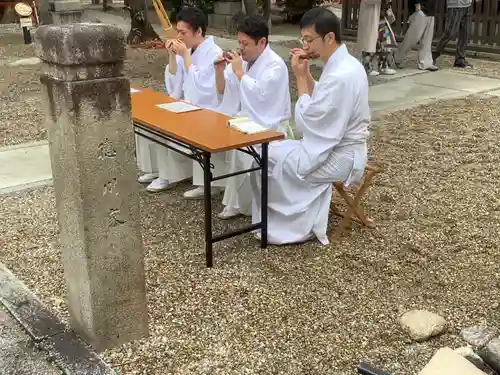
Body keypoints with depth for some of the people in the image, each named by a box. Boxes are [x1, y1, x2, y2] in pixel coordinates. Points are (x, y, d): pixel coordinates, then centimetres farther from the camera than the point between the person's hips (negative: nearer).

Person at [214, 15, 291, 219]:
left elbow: (259, 95, -27)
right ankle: (237, 201, -5)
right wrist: (220, 70, -4)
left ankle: (240, 204, -9)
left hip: (268, 126, -7)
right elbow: (224, 92, 13)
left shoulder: (275, 65, -14)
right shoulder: (243, 60, 8)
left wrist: (239, 72, -20)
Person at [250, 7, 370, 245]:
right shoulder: (345, 64, 5)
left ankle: (296, 224, 11)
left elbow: (306, 121, -21)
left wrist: (300, 77, -15)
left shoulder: (340, 76, -27)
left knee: (266, 157, -5)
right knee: (273, 150, 12)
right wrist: (306, 74, 2)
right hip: (337, 146, 10)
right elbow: (319, 101, 15)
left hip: (338, 156, -10)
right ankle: (305, 219, 16)